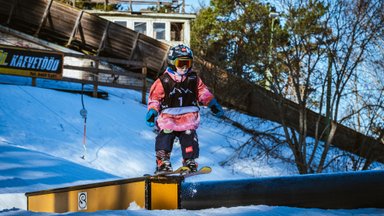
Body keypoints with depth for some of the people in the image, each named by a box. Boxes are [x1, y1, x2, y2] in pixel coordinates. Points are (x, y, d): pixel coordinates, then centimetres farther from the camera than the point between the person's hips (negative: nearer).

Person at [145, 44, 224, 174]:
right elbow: (155, 96, 0)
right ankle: (163, 164, -7)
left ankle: (190, 163, 3)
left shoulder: (194, 79, 6)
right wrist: (152, 111, -12)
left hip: (188, 118, 2)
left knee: (190, 138, -5)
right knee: (165, 139, -11)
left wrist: (212, 103, 7)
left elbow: (203, 92, 15)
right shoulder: (164, 81, -4)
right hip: (168, 118, -2)